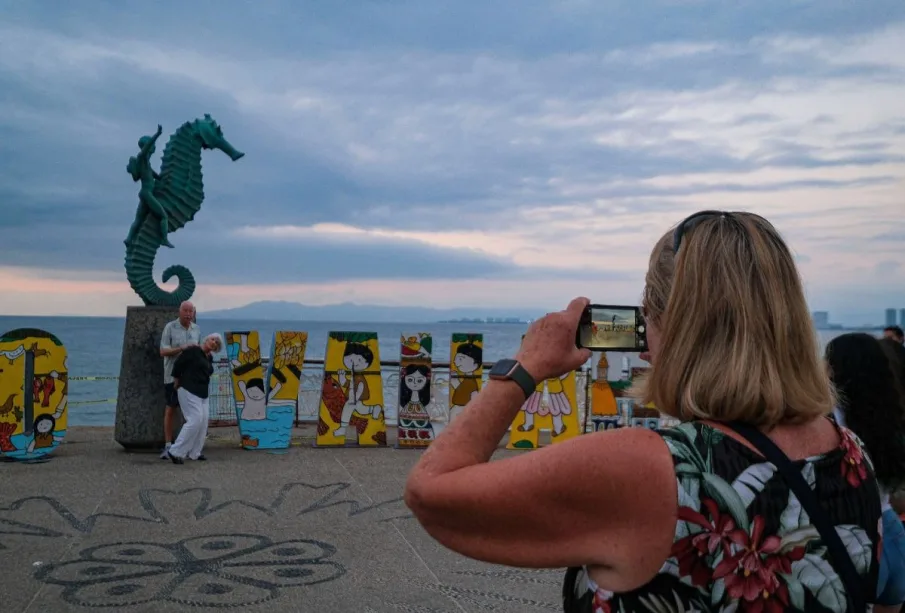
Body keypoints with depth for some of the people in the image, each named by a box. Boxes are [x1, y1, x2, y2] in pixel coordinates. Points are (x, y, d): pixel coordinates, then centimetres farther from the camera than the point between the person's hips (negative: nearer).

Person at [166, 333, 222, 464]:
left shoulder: (209, 358, 14)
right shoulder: (193, 350, -10)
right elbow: (178, 364, -9)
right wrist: (177, 381, 2)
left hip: (202, 393, 9)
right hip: (189, 390, -9)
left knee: (203, 421, 5)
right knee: (195, 420, -16)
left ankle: (194, 453, 13)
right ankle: (175, 452, -11)